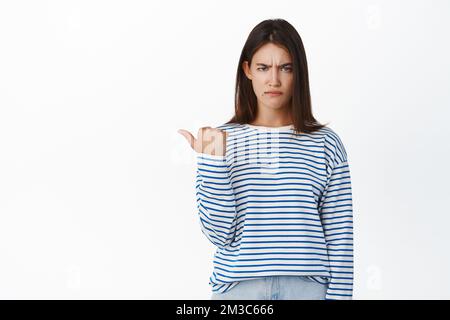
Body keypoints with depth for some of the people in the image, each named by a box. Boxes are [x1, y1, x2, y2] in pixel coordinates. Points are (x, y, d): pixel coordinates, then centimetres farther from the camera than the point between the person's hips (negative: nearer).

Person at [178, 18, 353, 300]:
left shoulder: (325, 143, 0)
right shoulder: (224, 140, -1)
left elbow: (340, 235, 0)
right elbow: (220, 233, -7)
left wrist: (339, 296, -4)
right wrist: (212, 161, -16)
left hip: (307, 286, 0)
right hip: (238, 286, 0)